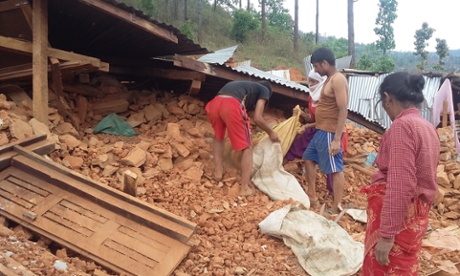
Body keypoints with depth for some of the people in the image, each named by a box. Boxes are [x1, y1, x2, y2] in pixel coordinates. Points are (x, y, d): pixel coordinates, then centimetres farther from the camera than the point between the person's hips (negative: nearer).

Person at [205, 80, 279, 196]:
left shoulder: (244, 85, 43)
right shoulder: (264, 90, 25)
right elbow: (257, 118, 12)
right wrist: (270, 132, 29)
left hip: (214, 103, 6)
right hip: (232, 105, -6)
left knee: (218, 137, 34)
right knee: (247, 147, 10)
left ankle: (218, 171, 27)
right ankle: (245, 188, 7)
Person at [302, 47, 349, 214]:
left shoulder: (338, 79, -16)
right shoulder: (329, 79, 14)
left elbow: (343, 111, -22)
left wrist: (337, 139, -25)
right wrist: (313, 124, 23)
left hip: (330, 133, -11)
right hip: (321, 131, 11)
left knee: (335, 169, -5)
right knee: (309, 158, 19)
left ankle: (336, 209, 2)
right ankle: (312, 198, 28)